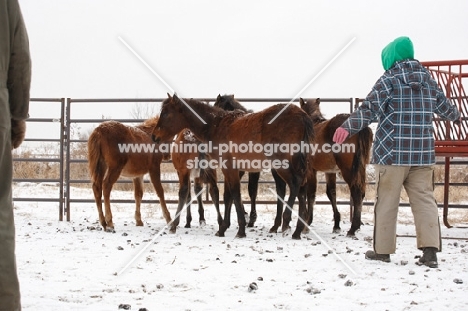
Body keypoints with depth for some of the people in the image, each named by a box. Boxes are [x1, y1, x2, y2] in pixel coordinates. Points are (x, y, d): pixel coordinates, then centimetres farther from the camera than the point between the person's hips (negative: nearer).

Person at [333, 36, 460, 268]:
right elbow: (444, 107, 25)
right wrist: (456, 115, 47)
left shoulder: (389, 79, -5)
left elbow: (369, 108, -18)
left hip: (392, 153, -4)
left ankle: (382, 249, 13)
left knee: (386, 201, 5)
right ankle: (430, 248, -5)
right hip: (423, 153, 4)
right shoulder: (427, 79, 11)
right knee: (424, 198, 6)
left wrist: (348, 127, -24)